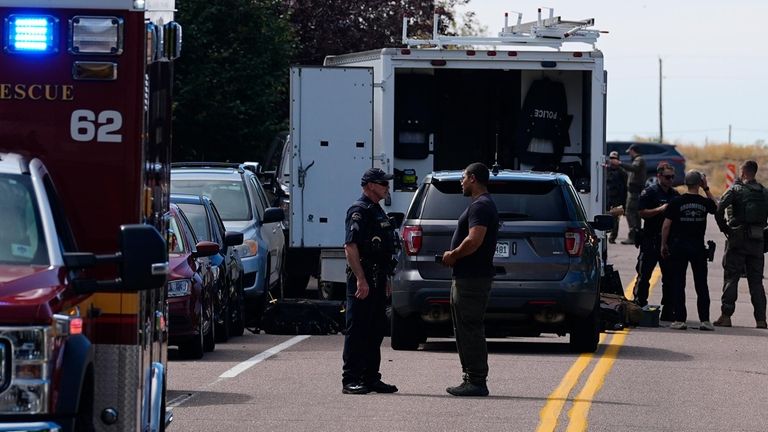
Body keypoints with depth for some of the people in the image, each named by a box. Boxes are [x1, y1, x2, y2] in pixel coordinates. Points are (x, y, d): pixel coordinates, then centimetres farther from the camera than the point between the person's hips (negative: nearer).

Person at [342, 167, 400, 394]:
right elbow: (350, 247, -21)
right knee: (357, 331, -8)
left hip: (377, 279, 10)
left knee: (376, 330, 12)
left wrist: (386, 279, 23)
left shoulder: (377, 211, 19)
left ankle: (371, 378, 17)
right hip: (362, 278, -10)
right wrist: (361, 279, -25)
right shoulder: (359, 211, -12)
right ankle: (350, 380, -7)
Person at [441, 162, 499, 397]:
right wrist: (454, 255, 11)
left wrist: (453, 255, -12)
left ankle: (476, 382, -9)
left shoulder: (480, 206, -15)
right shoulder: (482, 204, 20)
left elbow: (474, 241, -27)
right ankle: (472, 380, 17)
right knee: (466, 330, 14)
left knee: (470, 329, -9)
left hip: (472, 279, -11)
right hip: (467, 276, 11)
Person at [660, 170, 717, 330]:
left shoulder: (676, 202, -7)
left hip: (678, 245, -1)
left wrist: (664, 244, 5)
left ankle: (680, 319, 0)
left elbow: (666, 225, -7)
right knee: (701, 285, 7)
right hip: (698, 247, 1)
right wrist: (707, 189, 17)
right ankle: (705, 320, 3)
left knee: (678, 284, 4)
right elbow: (716, 208, 21)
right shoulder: (704, 203, -3)